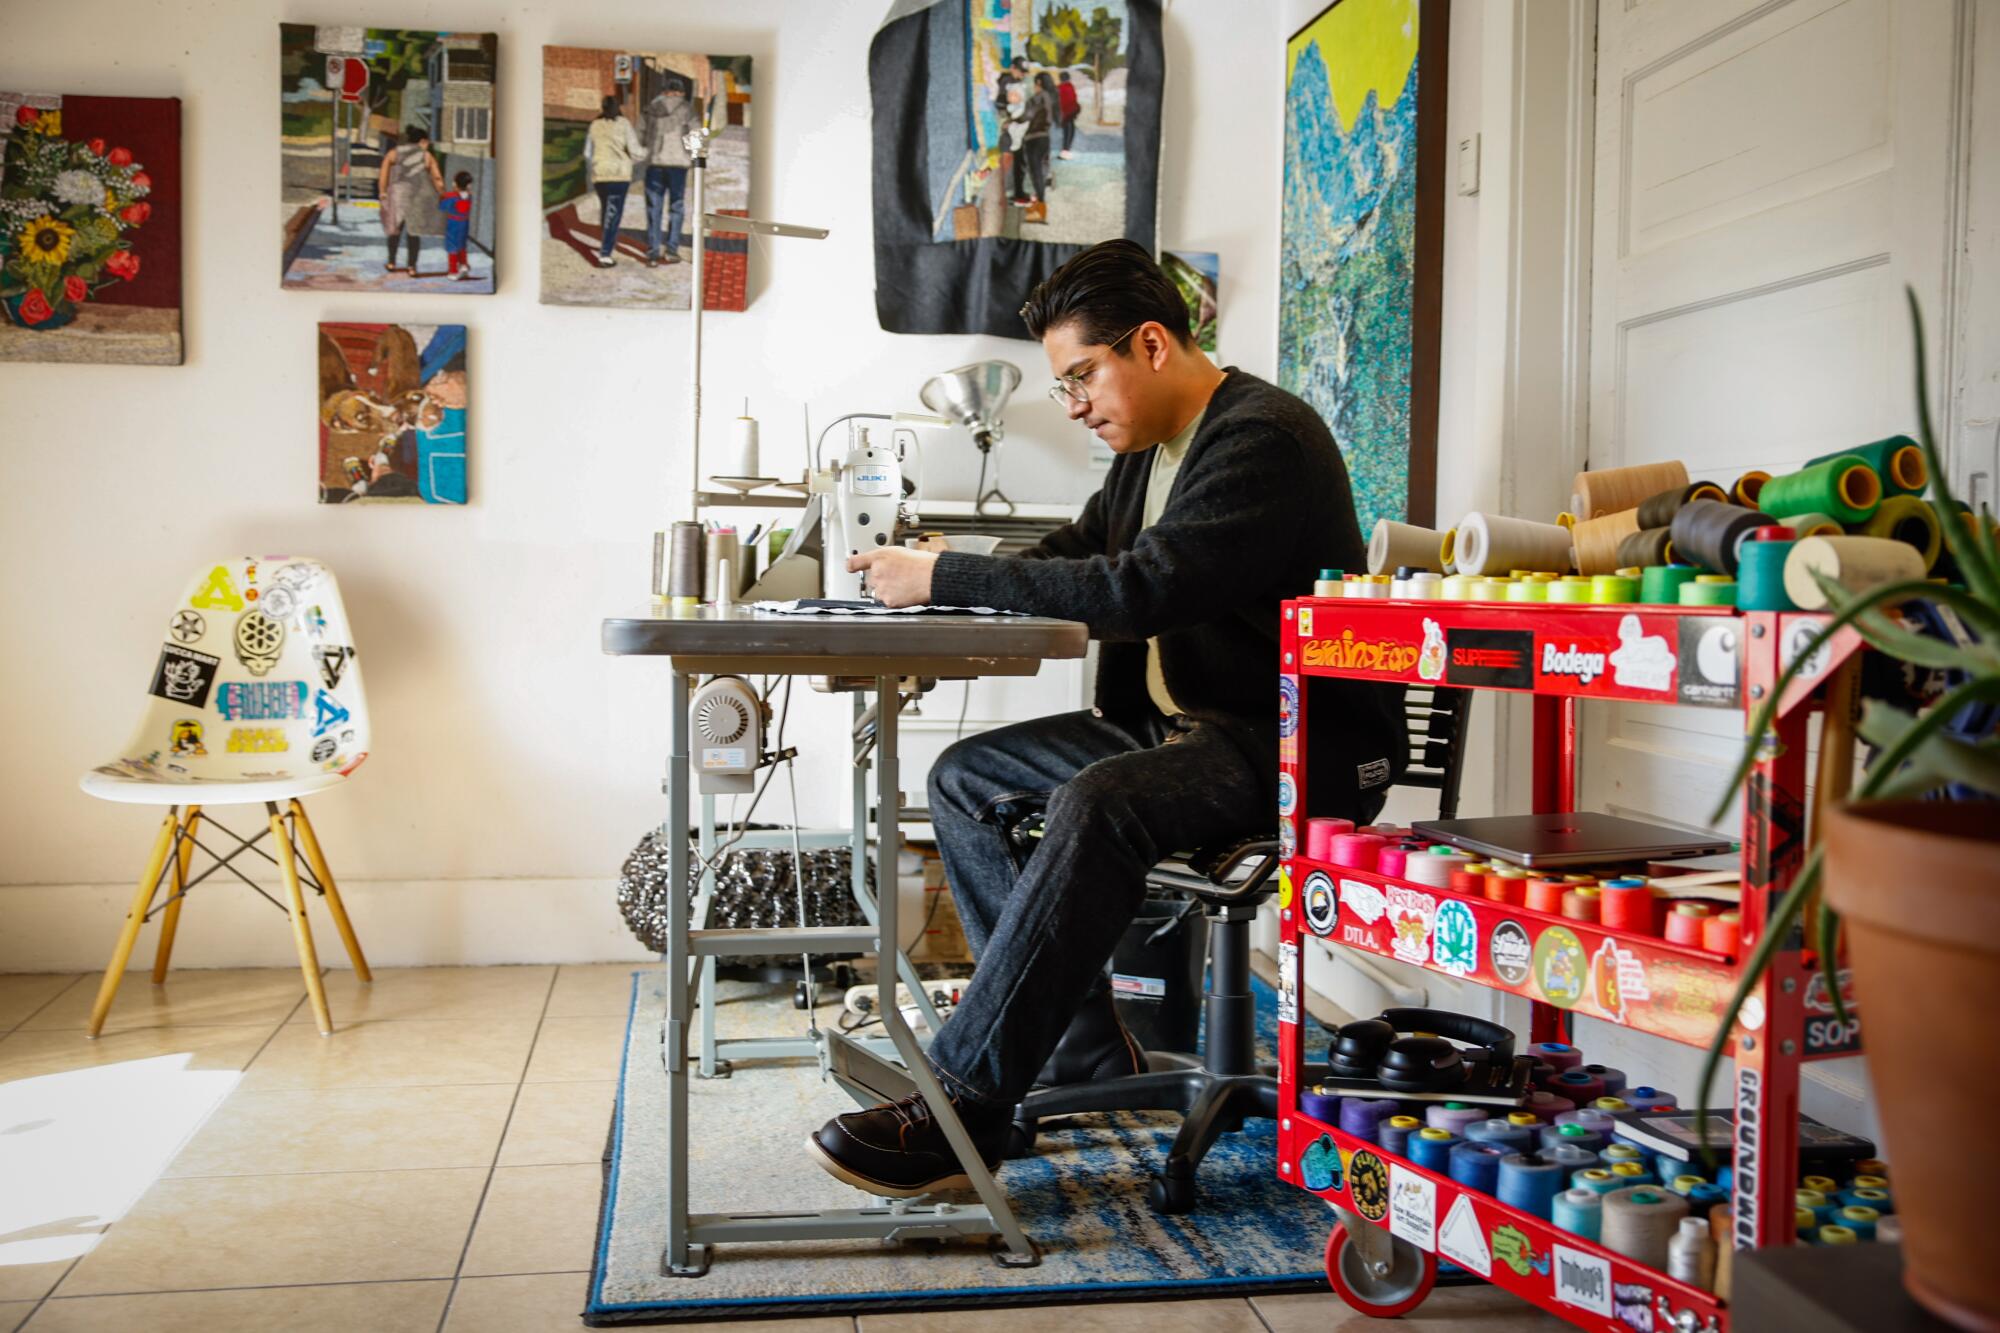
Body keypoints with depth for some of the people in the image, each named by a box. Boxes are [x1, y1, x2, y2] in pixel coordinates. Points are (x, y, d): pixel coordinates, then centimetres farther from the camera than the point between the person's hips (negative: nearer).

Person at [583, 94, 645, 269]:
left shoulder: (595, 126, 8)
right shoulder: (623, 124, -3)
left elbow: (587, 153, 10)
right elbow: (635, 151, -8)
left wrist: (590, 174, 24)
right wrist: (645, 151, 14)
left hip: (599, 175, 4)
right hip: (619, 175, -4)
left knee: (605, 210, 19)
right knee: (614, 213, -2)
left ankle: (606, 248, 28)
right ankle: (605, 254, -10)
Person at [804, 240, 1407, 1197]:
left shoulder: (1263, 438, -16)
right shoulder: (1146, 450, 14)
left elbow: (1134, 588, -28)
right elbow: (1067, 559, 19)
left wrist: (946, 579, -23)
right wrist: (933, 573, -1)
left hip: (1304, 749, -10)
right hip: (1178, 726, 10)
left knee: (1097, 806, -35)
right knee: (963, 779, 2)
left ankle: (961, 1112, -28)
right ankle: (1089, 1057, -1)